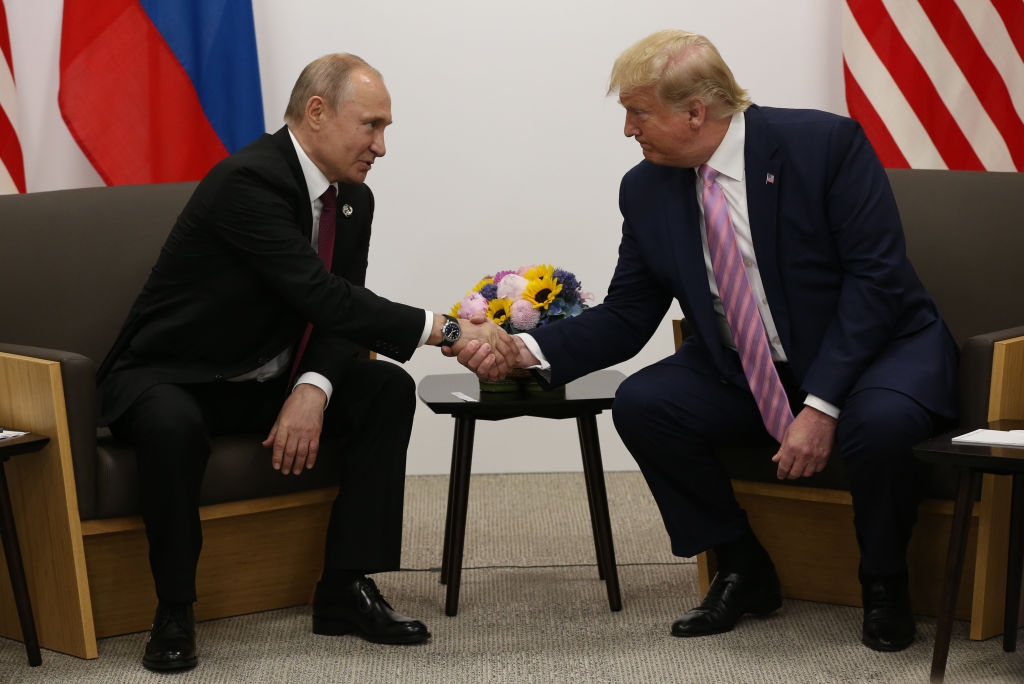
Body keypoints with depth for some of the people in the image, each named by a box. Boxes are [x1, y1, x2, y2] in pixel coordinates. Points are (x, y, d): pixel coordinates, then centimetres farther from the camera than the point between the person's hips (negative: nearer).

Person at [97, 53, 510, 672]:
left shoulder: (354, 199, 2)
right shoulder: (249, 181, -26)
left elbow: (343, 315, -2)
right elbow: (321, 296, -35)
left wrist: (313, 389, -23)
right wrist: (446, 331, -37)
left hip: (265, 381, 8)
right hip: (168, 377, -8)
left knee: (389, 389, -11)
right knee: (173, 426, -39)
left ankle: (347, 588, -8)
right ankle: (174, 609, -18)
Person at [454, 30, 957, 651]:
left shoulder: (824, 144, -18)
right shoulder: (647, 188, -2)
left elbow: (877, 276, -21)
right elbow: (626, 318, 2)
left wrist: (822, 405, -28)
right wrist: (530, 350, -16)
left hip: (878, 347, -5)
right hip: (746, 374, 5)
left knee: (877, 422, -36)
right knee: (640, 405, -17)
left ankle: (884, 583, -5)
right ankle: (744, 573, 3)